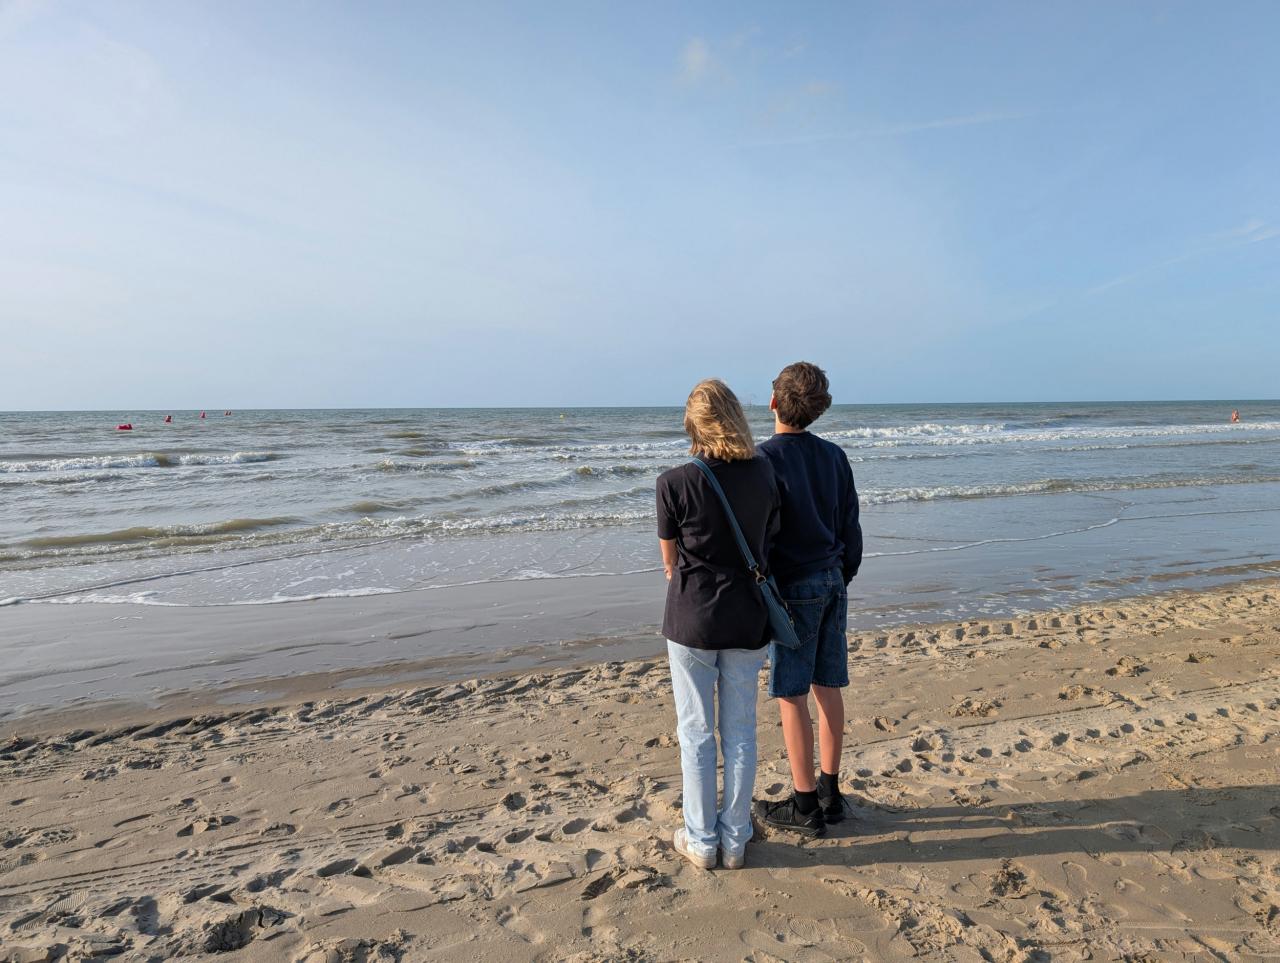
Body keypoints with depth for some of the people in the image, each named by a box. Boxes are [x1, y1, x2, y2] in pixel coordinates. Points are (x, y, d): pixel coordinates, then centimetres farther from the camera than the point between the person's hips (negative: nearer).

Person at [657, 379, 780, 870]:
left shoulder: (676, 483, -14)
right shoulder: (765, 475, -3)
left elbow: (670, 559, -2)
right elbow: (769, 546, 7)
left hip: (692, 619, -3)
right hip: (747, 618, 3)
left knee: (696, 732, 11)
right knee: (740, 732, 14)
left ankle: (701, 841, 24)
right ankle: (735, 841, 26)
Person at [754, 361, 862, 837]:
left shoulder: (765, 458, -15)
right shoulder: (834, 456, 5)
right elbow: (851, 528, 11)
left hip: (792, 588, -7)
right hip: (833, 582, 7)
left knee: (791, 695, 3)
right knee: (828, 687, 14)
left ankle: (805, 805, 13)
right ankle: (829, 793, 26)